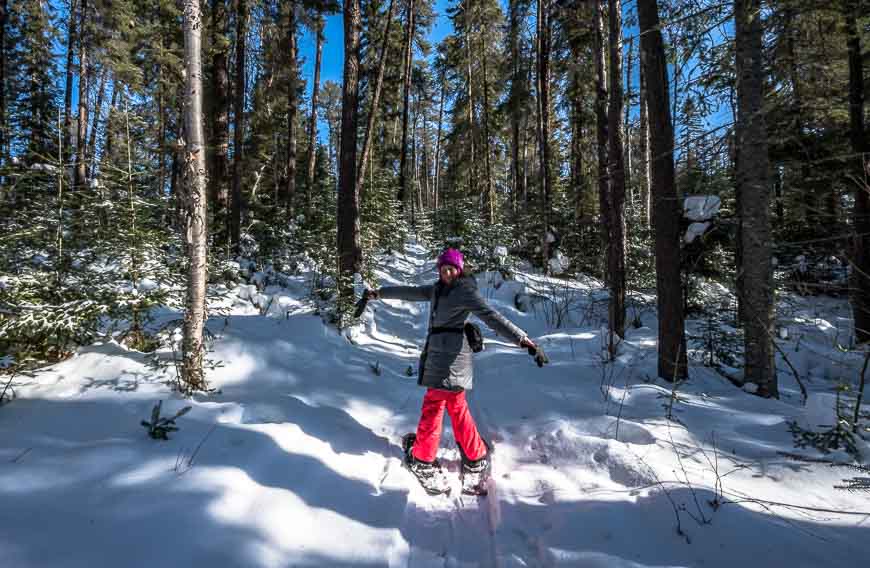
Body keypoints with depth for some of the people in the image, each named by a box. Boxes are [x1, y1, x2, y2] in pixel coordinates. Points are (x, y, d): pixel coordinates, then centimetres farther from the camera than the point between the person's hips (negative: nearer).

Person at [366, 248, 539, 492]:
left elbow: (491, 316, -19)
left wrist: (521, 337, -30)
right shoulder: (439, 289, 15)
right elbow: (412, 292, 24)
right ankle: (476, 457, 25)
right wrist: (380, 293, 32)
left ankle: (422, 459, 18)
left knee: (432, 406, 2)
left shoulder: (465, 291, -9)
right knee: (456, 406, 14)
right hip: (438, 353, 8)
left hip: (450, 357, -8)